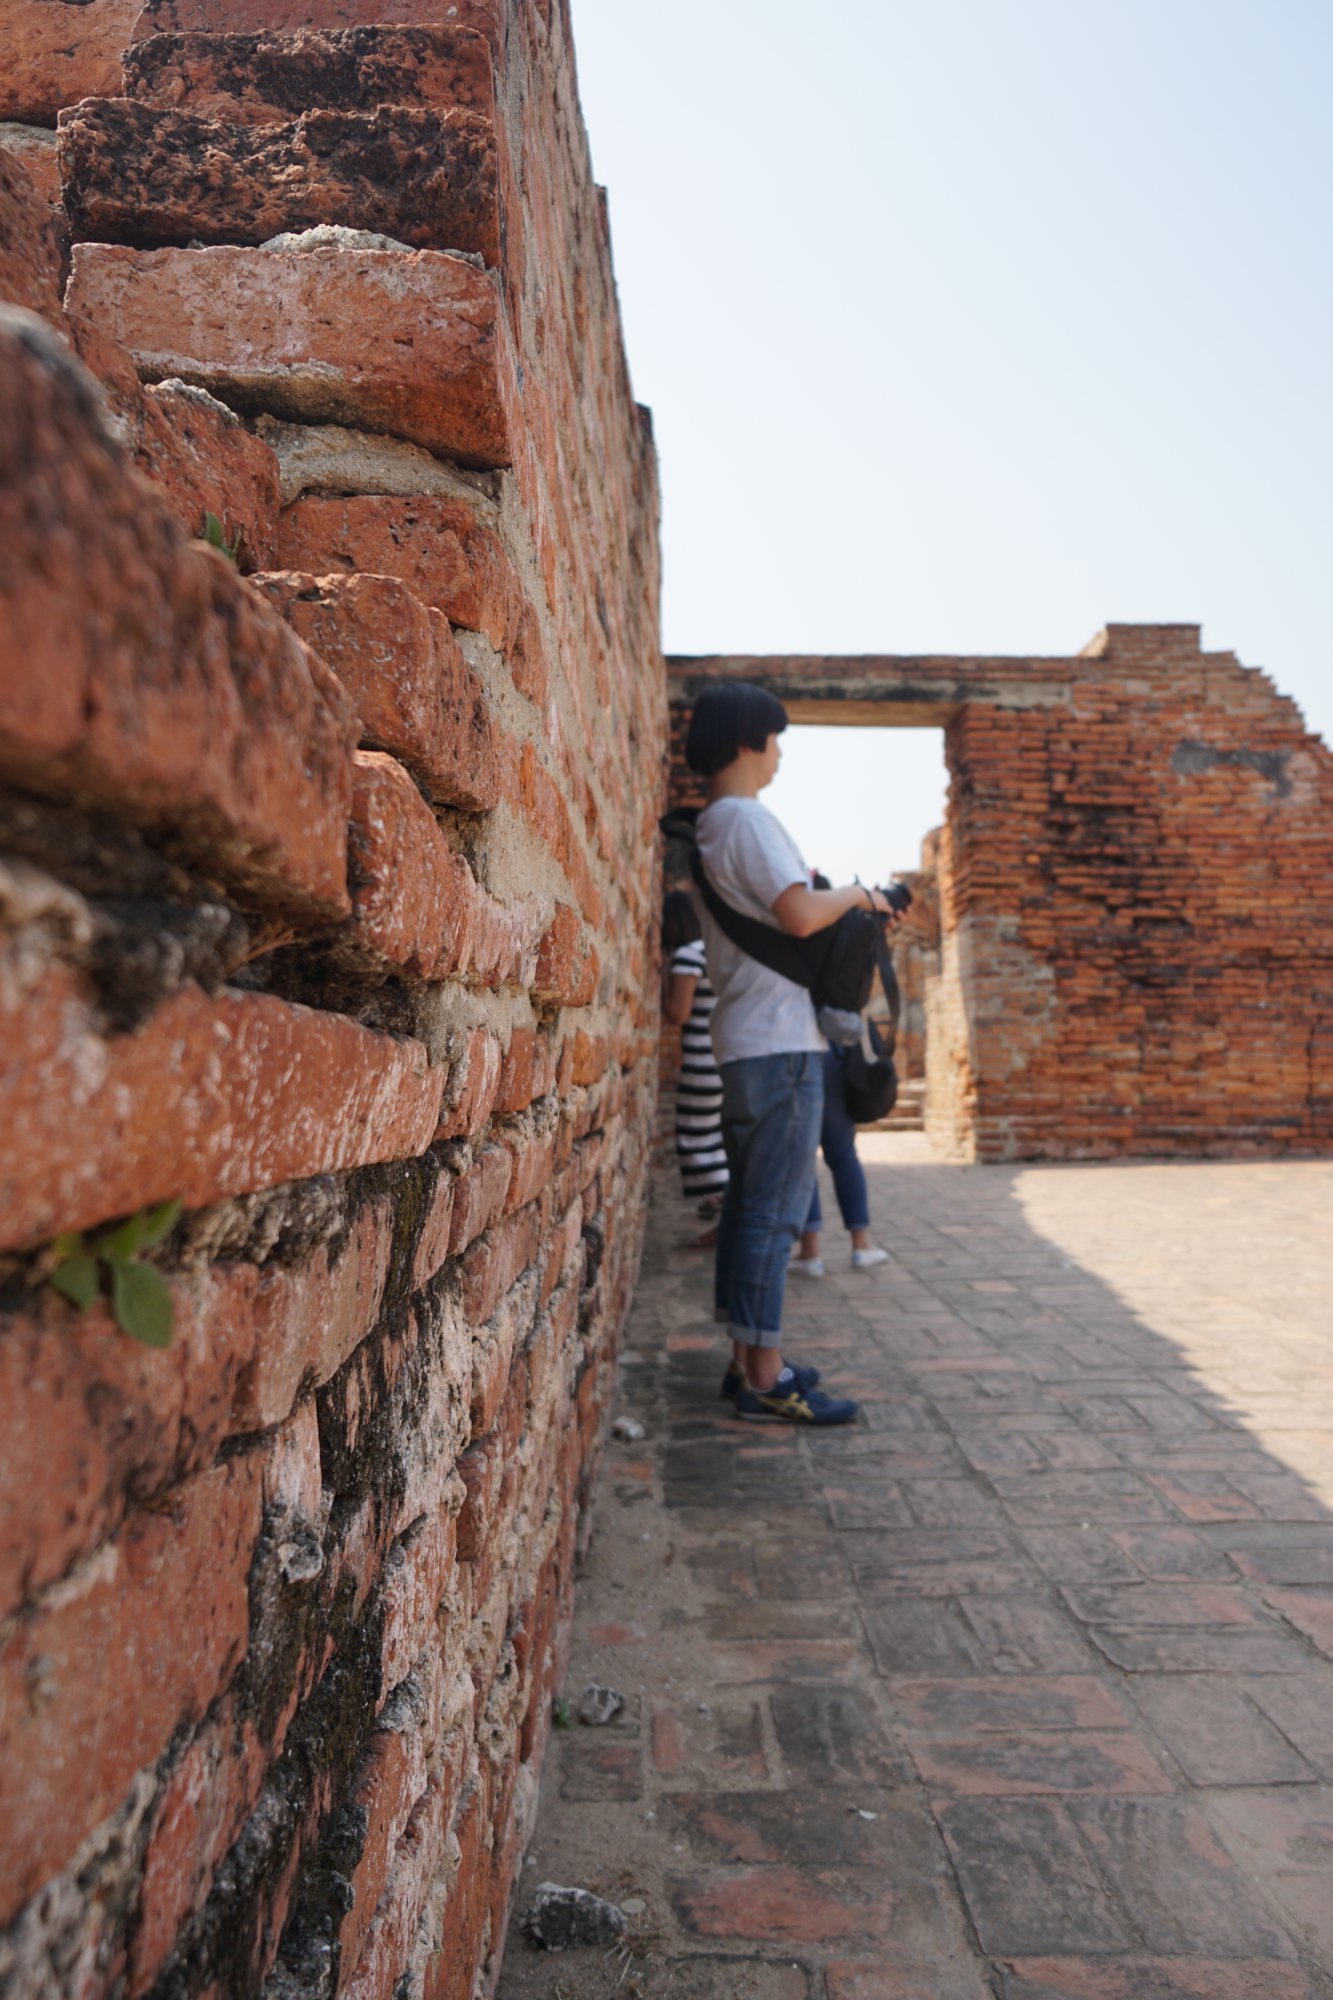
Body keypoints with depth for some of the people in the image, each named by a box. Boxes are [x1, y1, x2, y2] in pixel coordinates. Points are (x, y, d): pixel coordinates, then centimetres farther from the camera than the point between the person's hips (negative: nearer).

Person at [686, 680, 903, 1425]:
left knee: (750, 1203, 12)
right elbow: (801, 914, -22)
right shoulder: (748, 818, -12)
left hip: (749, 1042, 10)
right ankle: (766, 1378, 0)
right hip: (779, 1040, -10)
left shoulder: (713, 826, 19)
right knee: (775, 1209, -6)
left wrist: (846, 903, 15)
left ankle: (749, 1359, 21)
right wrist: (856, 894, -4)